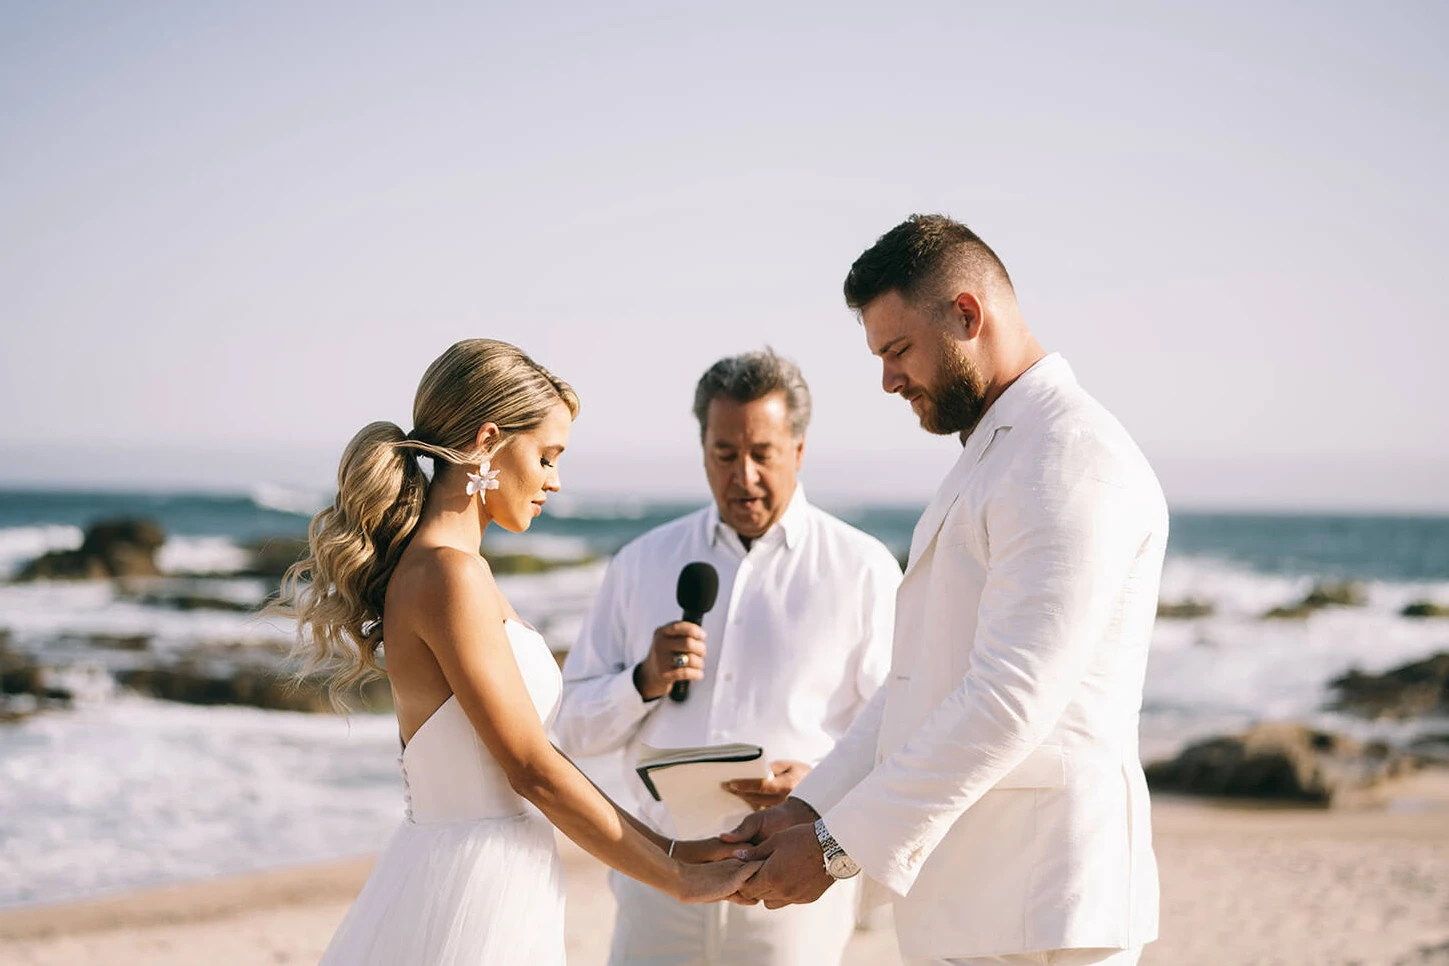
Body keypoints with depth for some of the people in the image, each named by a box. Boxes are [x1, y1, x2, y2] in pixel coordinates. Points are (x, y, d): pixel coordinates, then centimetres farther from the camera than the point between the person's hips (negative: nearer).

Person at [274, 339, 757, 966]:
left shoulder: (425, 565, 12)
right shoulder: (448, 574, -16)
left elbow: (526, 756, 14)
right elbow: (533, 770, -15)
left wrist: (666, 848, 12)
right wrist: (679, 880, -7)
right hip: (472, 894, -9)